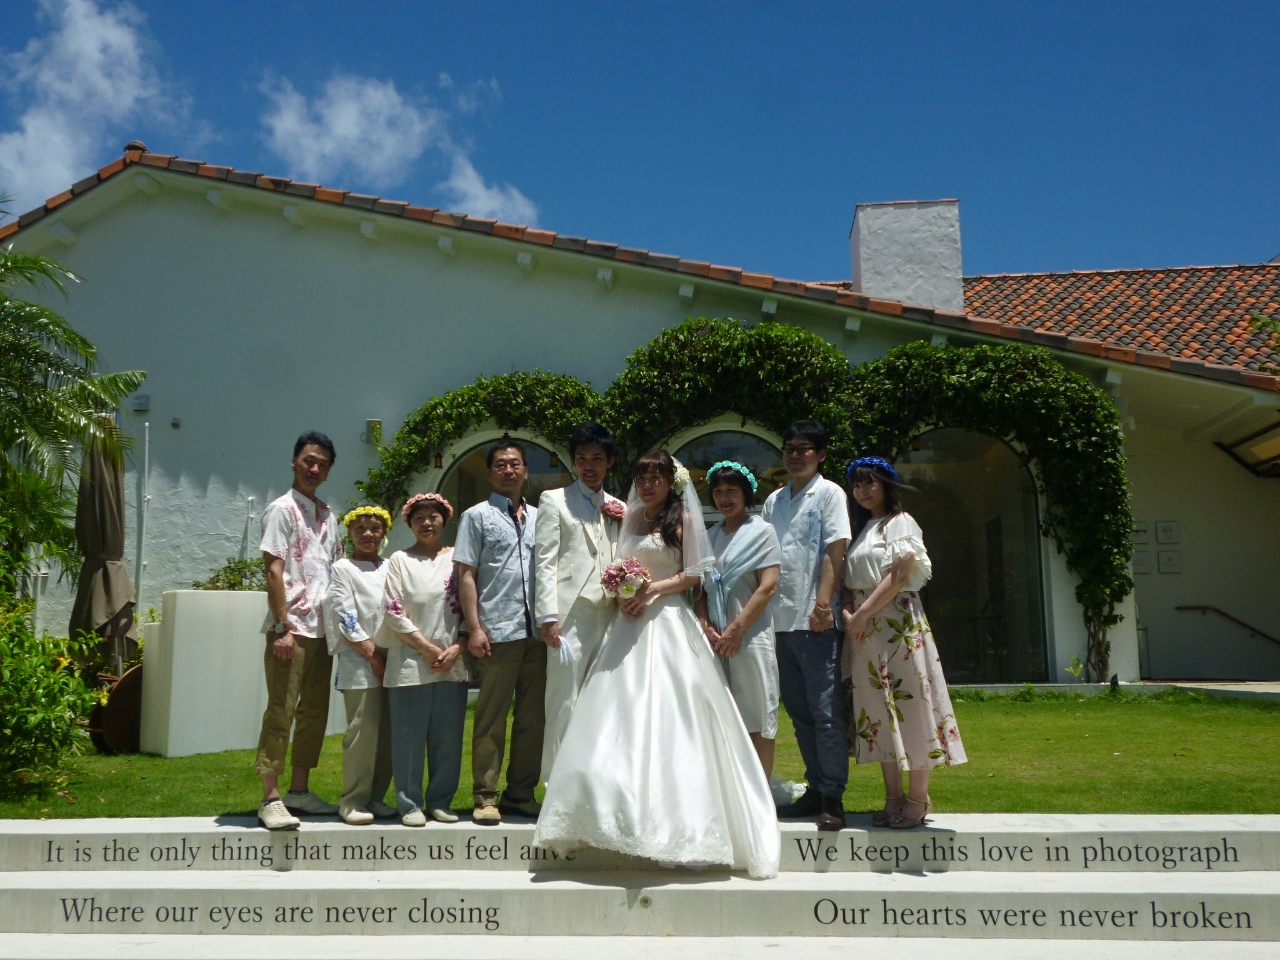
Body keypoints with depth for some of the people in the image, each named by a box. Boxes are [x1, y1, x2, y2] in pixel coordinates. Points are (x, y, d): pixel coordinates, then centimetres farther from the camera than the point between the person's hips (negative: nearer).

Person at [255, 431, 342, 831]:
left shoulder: (327, 514, 16)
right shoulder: (282, 509, -4)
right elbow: (273, 571, -11)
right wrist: (283, 627, -17)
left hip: (322, 629, 7)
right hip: (291, 627, -7)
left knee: (315, 711, 11)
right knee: (281, 711, -5)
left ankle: (300, 790, 21)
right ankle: (271, 798, -1)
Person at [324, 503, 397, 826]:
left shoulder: (390, 569, 17)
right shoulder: (342, 569, 2)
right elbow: (345, 618, -6)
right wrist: (373, 654, -10)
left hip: (392, 660, 5)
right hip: (359, 663, -5)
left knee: (388, 733, 5)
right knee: (363, 731, -9)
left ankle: (375, 797, 16)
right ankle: (353, 800, 0)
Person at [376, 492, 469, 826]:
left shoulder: (458, 559, 10)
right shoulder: (400, 560, 4)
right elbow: (393, 611, -3)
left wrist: (456, 648, -6)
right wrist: (427, 648, -9)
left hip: (453, 663, 2)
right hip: (410, 662, -2)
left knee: (448, 736, 5)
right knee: (409, 736, 1)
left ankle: (440, 801, 17)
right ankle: (410, 804, 11)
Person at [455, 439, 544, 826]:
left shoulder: (540, 518, 16)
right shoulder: (477, 516, 6)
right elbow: (466, 575, 0)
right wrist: (474, 628, -7)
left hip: (537, 632, 4)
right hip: (497, 632, -4)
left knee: (533, 717, 7)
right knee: (491, 718, 0)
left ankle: (521, 794, 18)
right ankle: (486, 797, 9)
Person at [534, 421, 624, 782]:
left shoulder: (619, 509, 20)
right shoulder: (554, 501, 6)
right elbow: (545, 561, -2)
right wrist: (548, 616, -12)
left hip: (609, 615, 5)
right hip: (571, 614, -4)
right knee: (564, 702, -5)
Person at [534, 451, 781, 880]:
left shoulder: (683, 519, 2)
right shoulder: (631, 519, 17)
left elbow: (694, 574, -3)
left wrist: (653, 589, -14)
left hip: (667, 624, -5)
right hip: (631, 623, 5)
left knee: (665, 717, -7)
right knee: (622, 717, 0)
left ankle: (677, 820, -2)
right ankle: (625, 809, 6)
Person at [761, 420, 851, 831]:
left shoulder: (829, 493, 1)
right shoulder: (774, 501, 18)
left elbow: (835, 551, -9)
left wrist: (823, 604, -19)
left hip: (815, 620, -6)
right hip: (781, 618, 6)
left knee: (826, 710, -4)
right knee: (798, 710, 11)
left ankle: (833, 797, 2)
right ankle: (815, 787, 21)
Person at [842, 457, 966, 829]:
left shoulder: (900, 522, -3)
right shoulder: (862, 529, 20)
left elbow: (899, 575, -14)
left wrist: (862, 614, -14)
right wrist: (848, 613, -3)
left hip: (898, 624, -7)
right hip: (865, 631, 8)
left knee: (908, 705, -6)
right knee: (878, 712, 7)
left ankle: (918, 798, 3)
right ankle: (893, 797, 14)